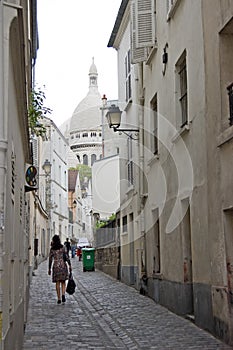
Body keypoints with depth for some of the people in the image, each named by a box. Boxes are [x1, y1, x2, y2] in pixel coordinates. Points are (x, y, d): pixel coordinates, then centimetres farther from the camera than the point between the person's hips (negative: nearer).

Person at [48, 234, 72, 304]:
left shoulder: (52, 249, 0)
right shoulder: (62, 247, -2)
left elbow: (50, 259, 1)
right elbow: (66, 257, -6)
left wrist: (49, 269, 9)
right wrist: (69, 265, -2)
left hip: (56, 266, 0)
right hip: (63, 265, 0)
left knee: (57, 283, 6)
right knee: (63, 282, 11)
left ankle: (59, 299, 5)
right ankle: (63, 295, -12)